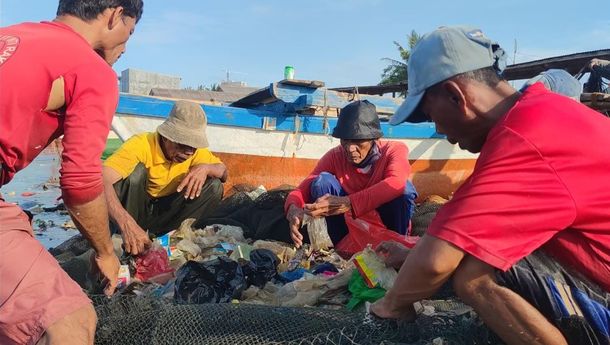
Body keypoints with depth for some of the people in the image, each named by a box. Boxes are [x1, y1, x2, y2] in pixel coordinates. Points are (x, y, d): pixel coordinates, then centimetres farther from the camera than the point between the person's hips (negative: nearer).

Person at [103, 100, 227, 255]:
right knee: (136, 170, -32)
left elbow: (223, 172, -3)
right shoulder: (141, 145, -28)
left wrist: (205, 168, -27)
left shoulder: (194, 150, -11)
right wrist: (127, 224, -55)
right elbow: (101, 182, -41)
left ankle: (156, 235, -14)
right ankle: (128, 244, -17)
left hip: (164, 211, 4)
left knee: (214, 187, -15)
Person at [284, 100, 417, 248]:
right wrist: (293, 208, -43)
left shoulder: (394, 150, -18)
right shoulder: (335, 156, -11)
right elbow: (303, 189, -18)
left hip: (386, 226, -1)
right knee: (323, 180, -21)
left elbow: (397, 183, -39)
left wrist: (347, 203, -50)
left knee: (405, 188, -30)